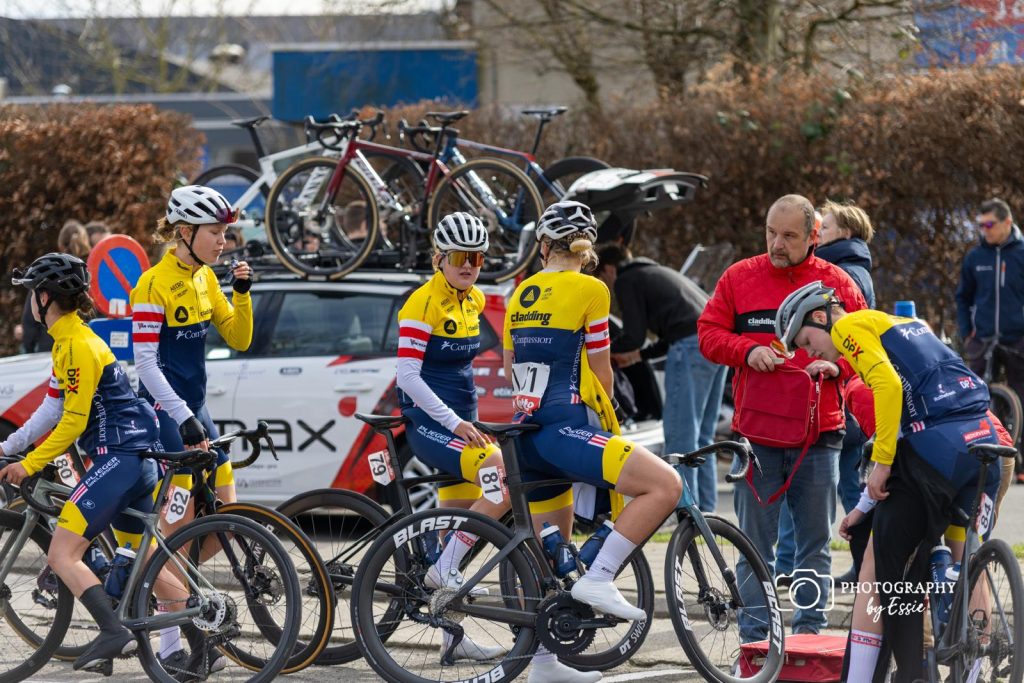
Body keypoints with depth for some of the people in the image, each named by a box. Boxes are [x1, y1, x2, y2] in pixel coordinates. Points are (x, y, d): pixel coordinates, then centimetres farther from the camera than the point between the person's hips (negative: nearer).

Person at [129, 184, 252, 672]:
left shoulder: (205, 279, 9)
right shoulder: (155, 284, -15)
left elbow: (238, 339, 12)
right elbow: (145, 362, -19)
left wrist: (242, 293, -4)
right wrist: (183, 418, -25)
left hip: (194, 410, 8)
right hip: (163, 413, -8)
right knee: (179, 527, -9)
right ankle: (171, 646, -6)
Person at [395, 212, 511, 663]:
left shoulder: (474, 301, 10)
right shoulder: (423, 303, -14)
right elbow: (408, 375, -18)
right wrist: (454, 422, -23)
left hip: (460, 422, 8)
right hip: (429, 423, -8)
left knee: (460, 533, 9)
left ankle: (453, 635, 16)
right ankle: (443, 569, -17)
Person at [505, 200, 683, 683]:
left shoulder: (521, 295, 14)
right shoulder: (590, 290, -5)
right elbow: (600, 370, 0)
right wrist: (610, 426, 17)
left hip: (527, 430, 8)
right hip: (567, 430, -8)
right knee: (665, 486, -14)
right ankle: (598, 579, -22)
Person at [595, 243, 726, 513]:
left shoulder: (626, 281, 6)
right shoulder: (658, 273, 32)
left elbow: (634, 336, -1)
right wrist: (640, 354, 35)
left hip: (692, 348, -9)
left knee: (680, 434, -6)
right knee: (701, 437, 14)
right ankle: (705, 509, 14)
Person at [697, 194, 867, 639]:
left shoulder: (838, 284, 5)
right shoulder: (740, 277, 5)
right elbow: (709, 334, 6)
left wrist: (836, 364, -10)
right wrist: (747, 350, -11)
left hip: (818, 435, 0)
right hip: (756, 432, 0)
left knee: (815, 543, 6)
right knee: (754, 542, 2)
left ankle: (809, 630, 14)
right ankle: (754, 638, 7)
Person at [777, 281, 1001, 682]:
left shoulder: (850, 326, 3)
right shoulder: (906, 324, 29)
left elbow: (888, 384, -14)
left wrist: (881, 462, -11)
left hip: (932, 448, -8)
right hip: (984, 444, 8)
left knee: (882, 567, 0)